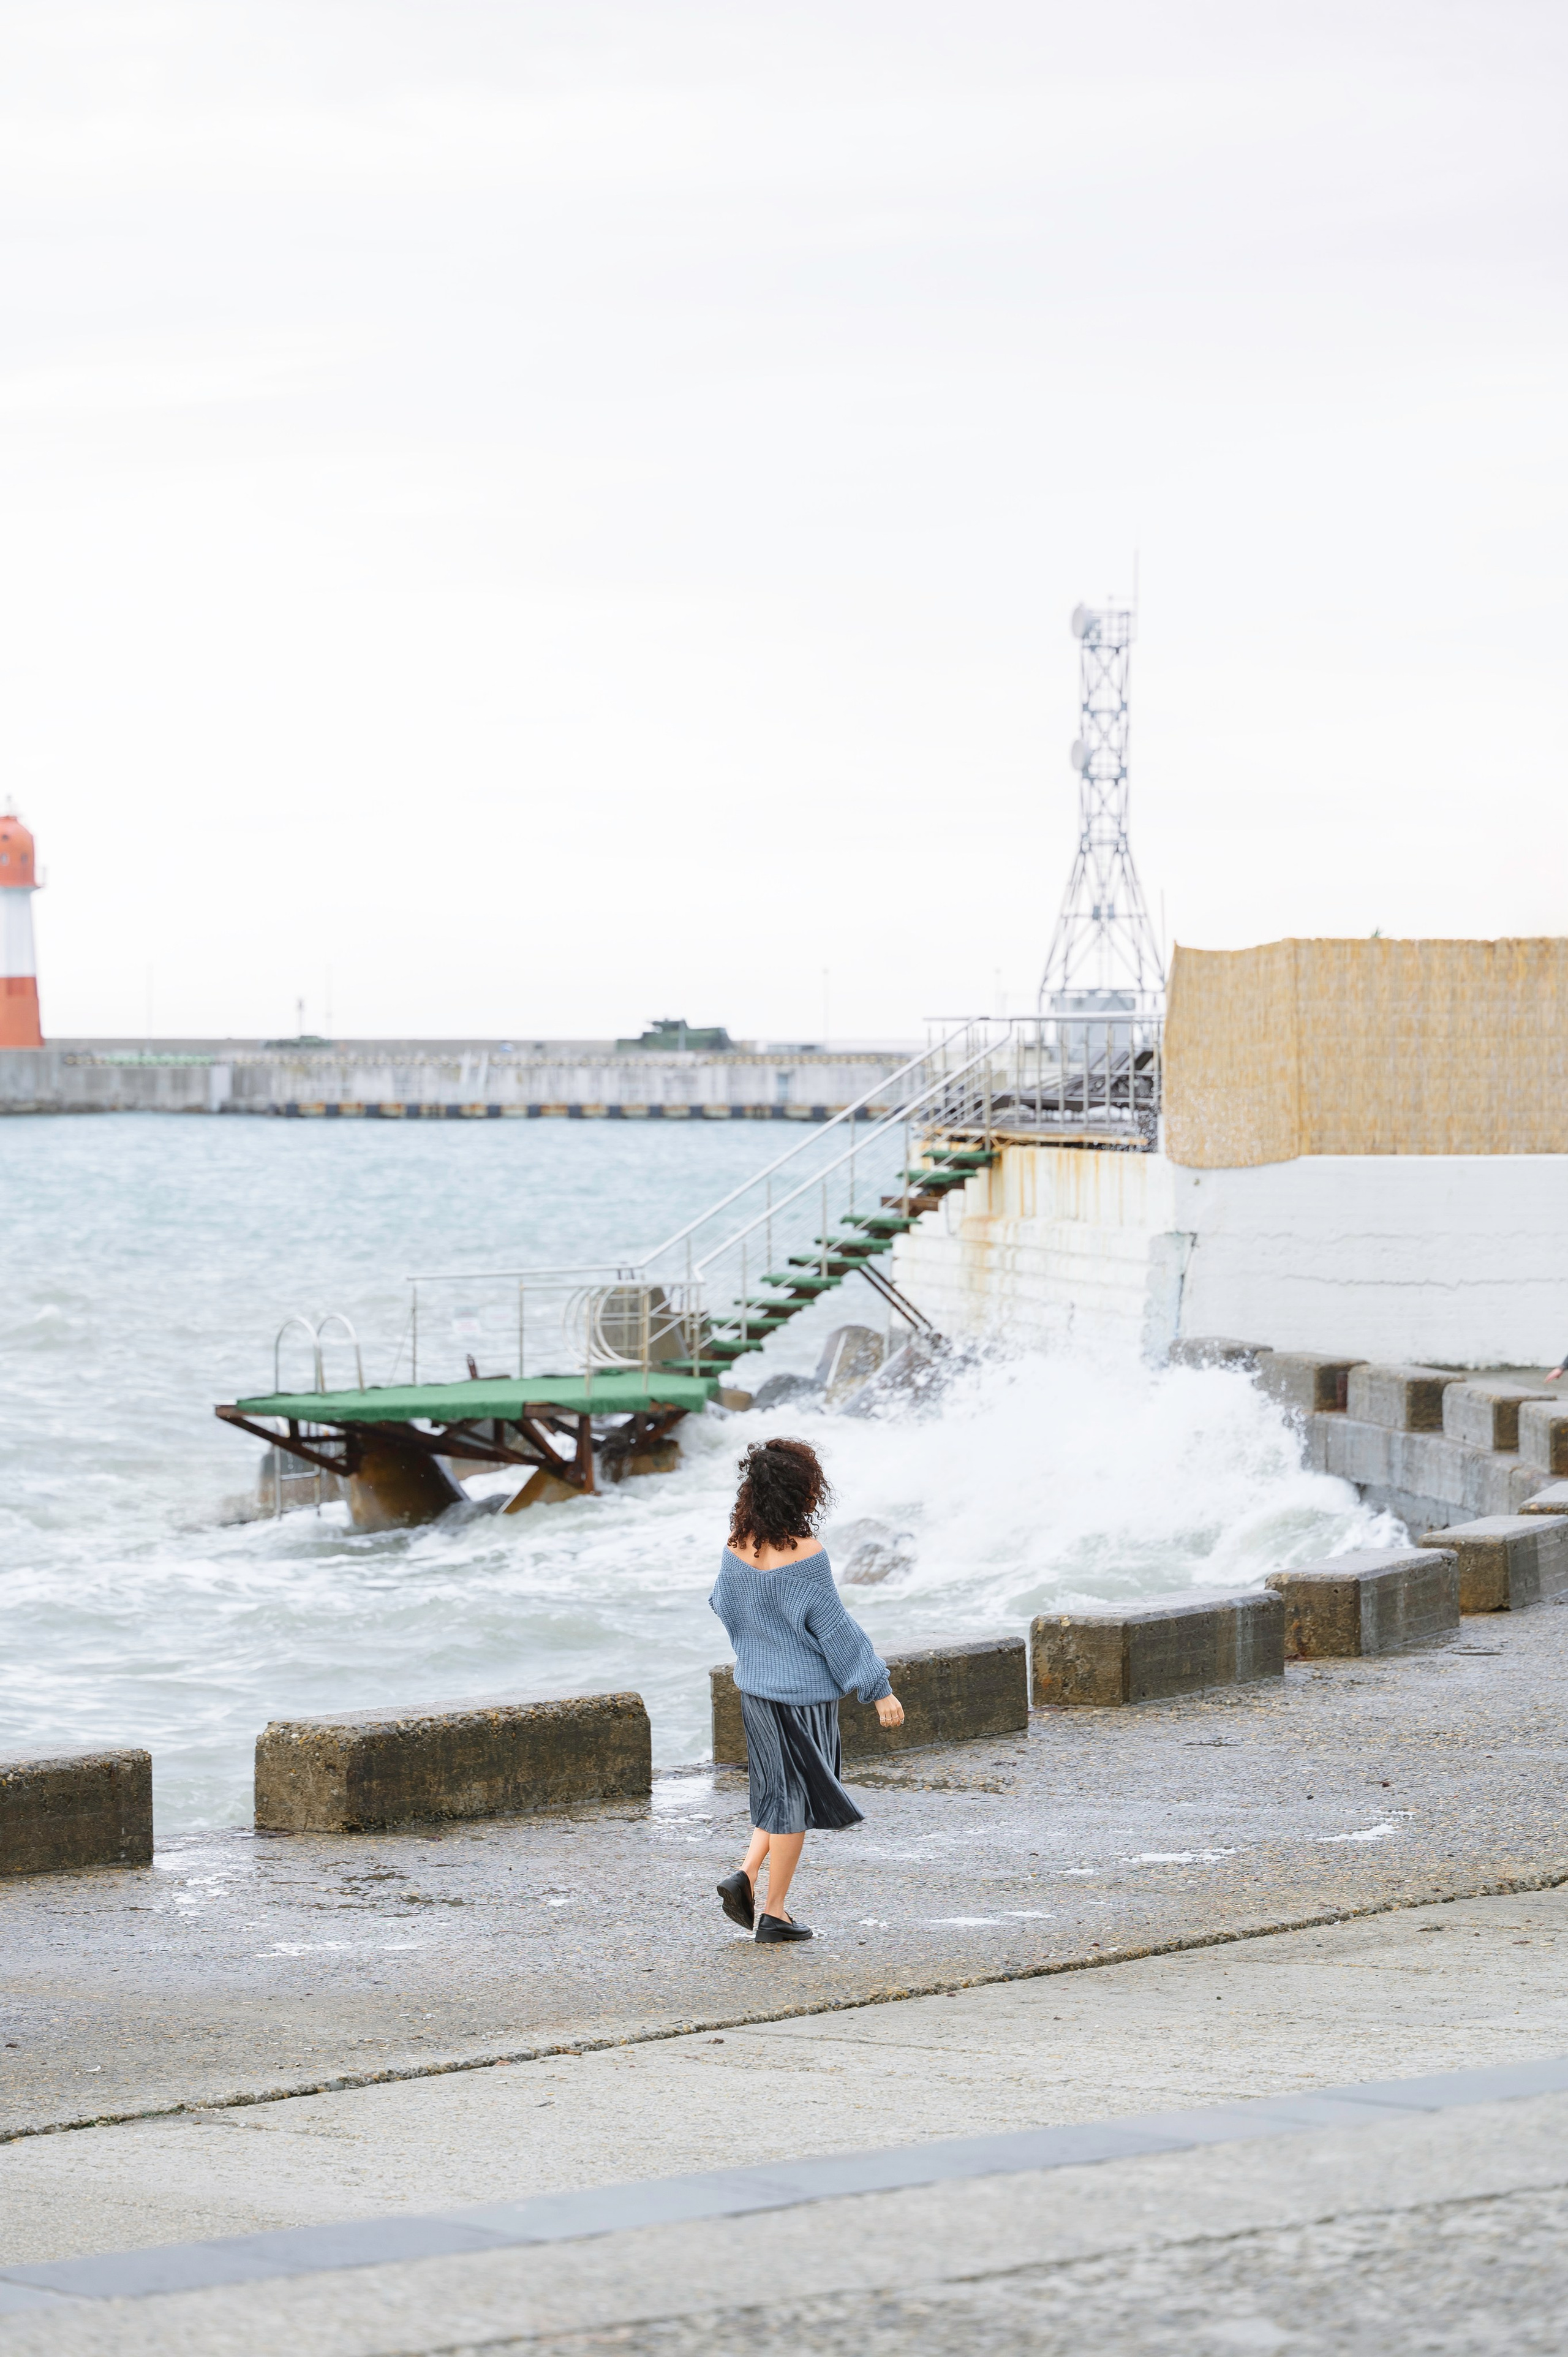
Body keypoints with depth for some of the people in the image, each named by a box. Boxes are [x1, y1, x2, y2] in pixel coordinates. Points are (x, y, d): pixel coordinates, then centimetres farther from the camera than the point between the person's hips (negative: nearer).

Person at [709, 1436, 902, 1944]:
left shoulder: (738, 1545, -2)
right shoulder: (803, 1554, -21)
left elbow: (724, 1606, 11)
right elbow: (833, 1628, -17)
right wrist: (879, 1689, -11)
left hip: (755, 1686, 7)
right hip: (803, 1689, -7)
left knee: (782, 1790, 22)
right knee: (795, 1795, 6)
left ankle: (745, 1877, 9)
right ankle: (774, 1912, 12)